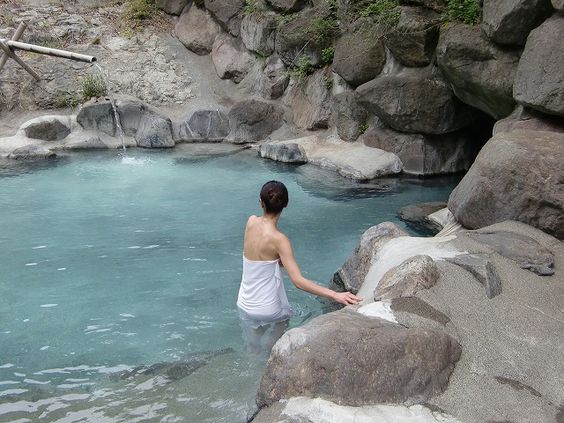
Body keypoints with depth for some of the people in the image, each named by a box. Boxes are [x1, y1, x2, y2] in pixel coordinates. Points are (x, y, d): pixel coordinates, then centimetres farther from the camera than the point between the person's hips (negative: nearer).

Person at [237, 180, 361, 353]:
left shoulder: (251, 222, -9)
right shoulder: (279, 239, -25)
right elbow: (298, 281, -29)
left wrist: (278, 260, -12)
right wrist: (335, 295, -32)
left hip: (245, 305, 5)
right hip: (268, 310, -5)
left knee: (252, 348, 27)